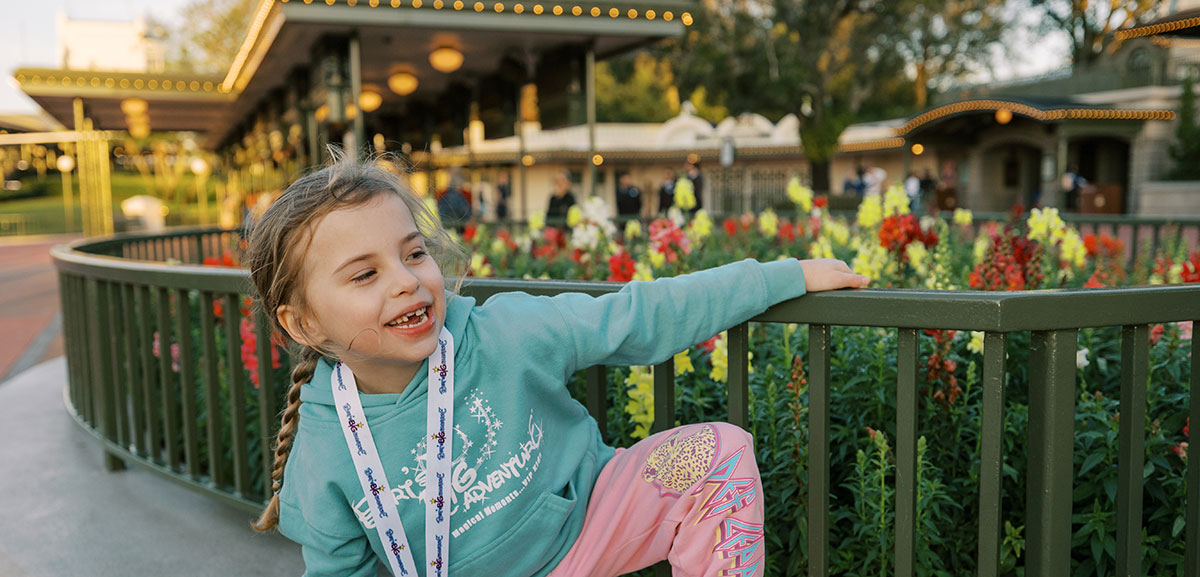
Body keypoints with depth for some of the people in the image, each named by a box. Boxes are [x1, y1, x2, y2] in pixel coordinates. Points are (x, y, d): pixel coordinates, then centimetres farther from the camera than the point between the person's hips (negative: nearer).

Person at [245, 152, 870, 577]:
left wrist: (790, 275, -12)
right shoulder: (324, 451, -16)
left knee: (719, 450, -17)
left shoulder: (504, 332, -20)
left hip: (589, 515, 0)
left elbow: (640, 316, -15)